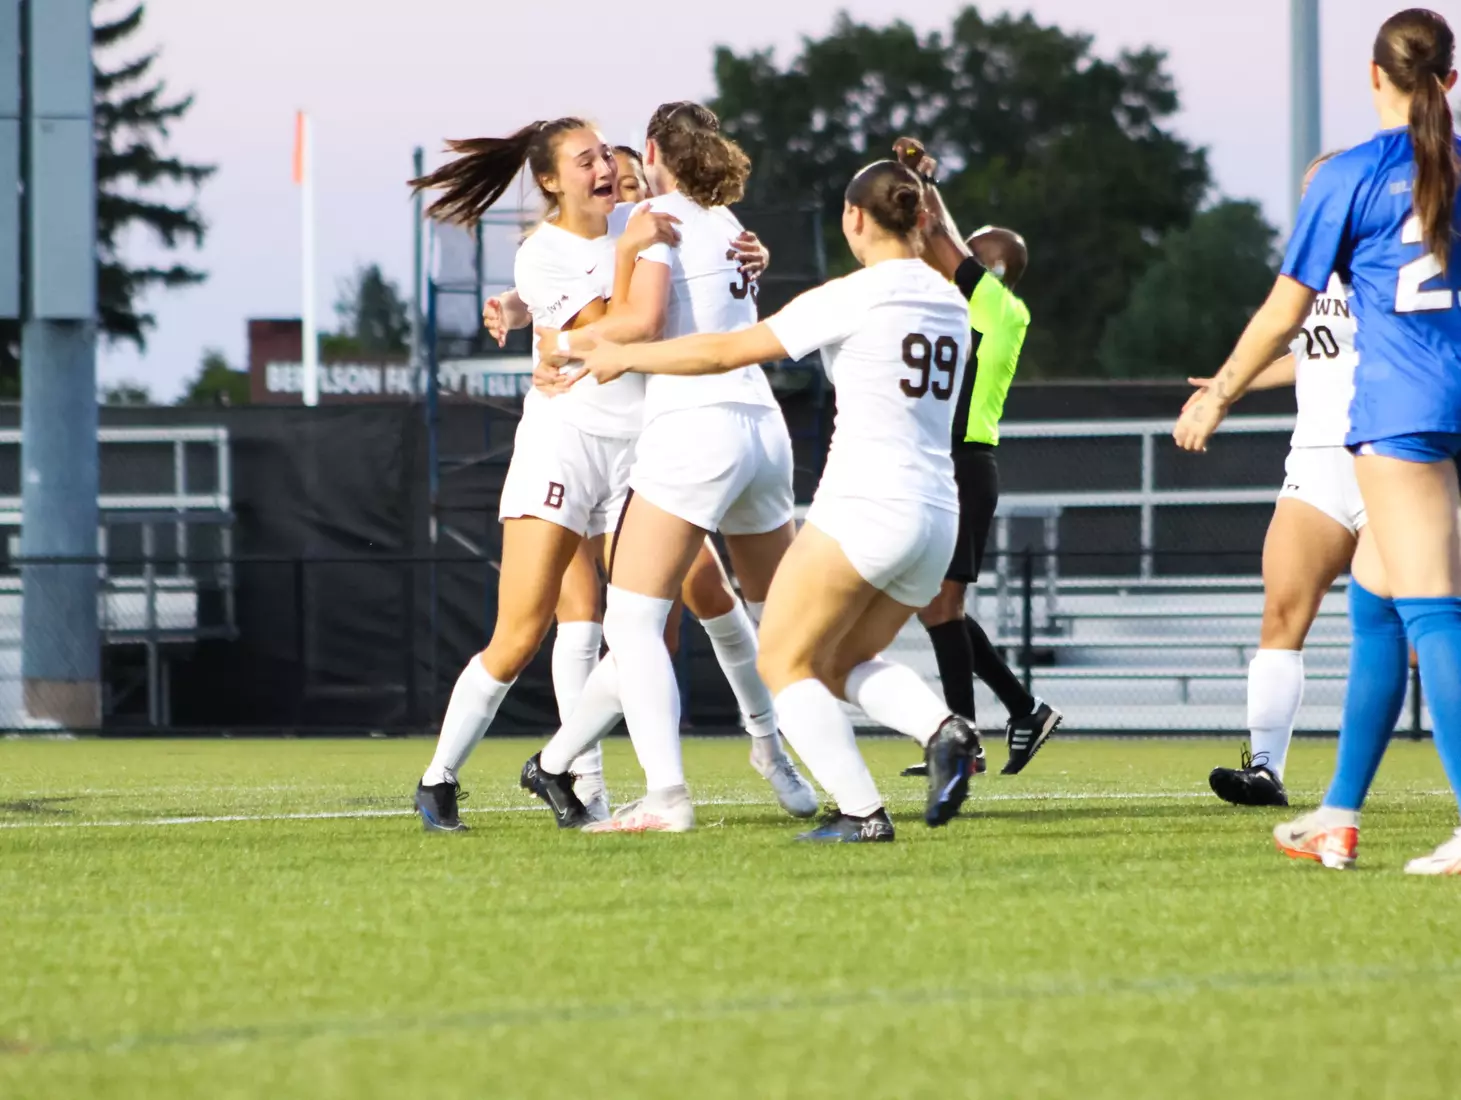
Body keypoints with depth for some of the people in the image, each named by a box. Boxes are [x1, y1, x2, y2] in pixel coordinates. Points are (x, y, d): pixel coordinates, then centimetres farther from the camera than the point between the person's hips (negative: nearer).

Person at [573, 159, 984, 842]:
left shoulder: (852, 296, -9)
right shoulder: (953, 304, 10)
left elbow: (725, 352, -5)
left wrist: (623, 356, 7)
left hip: (865, 505, -7)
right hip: (938, 520, 7)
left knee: (784, 662, 5)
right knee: (846, 663, 20)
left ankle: (862, 812, -10)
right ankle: (945, 731, -8)